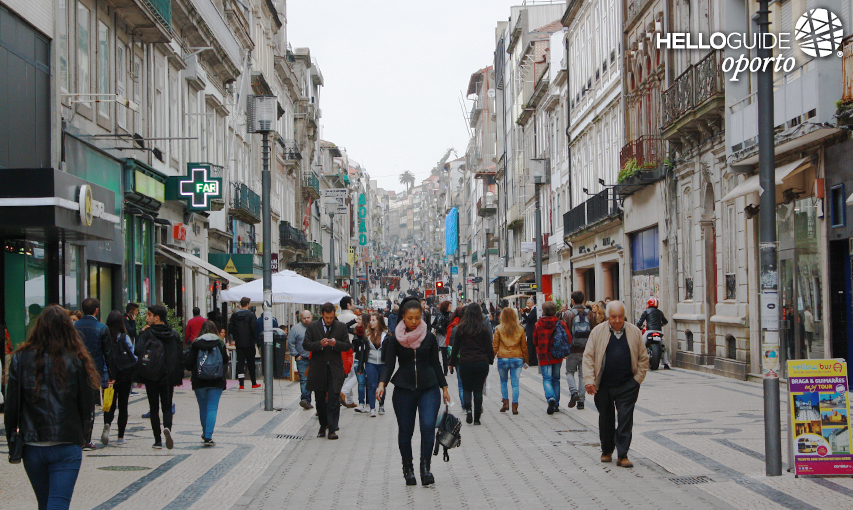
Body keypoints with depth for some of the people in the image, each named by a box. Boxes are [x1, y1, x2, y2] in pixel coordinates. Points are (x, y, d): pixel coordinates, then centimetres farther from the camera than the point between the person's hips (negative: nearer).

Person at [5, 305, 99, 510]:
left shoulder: (21, 358, -3)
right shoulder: (77, 360, -6)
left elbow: (11, 404, -1)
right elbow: (87, 405, -2)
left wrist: (12, 437, 11)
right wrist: (84, 435, 13)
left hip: (32, 447, 2)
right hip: (67, 446, -2)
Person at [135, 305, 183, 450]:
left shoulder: (146, 333, -8)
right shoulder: (174, 334, 3)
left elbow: (137, 352, -17)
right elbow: (179, 356, 5)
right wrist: (178, 377, 12)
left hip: (151, 377, -2)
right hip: (168, 377, 2)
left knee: (154, 408, 8)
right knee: (167, 406, 9)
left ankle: (158, 440, 4)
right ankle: (167, 427, -21)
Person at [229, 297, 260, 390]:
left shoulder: (234, 315, 3)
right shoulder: (251, 314, -9)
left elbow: (230, 329, 5)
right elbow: (254, 328, -15)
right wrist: (255, 339, -1)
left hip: (239, 343, 3)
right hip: (249, 343, -3)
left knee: (240, 362, 4)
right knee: (251, 363, 8)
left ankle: (241, 384, -3)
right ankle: (254, 384, 15)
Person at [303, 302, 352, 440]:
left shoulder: (341, 327, 4)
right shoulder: (312, 327, 3)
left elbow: (347, 345, 4)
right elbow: (306, 344, -1)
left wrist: (336, 344, -15)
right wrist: (319, 344, -18)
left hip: (335, 368, -1)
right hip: (318, 368, 1)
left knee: (334, 400, -8)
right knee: (320, 399, 10)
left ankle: (332, 429, -5)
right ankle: (323, 425, 27)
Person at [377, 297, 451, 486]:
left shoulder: (429, 338, 3)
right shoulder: (395, 340, 1)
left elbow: (436, 364, 10)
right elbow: (389, 364, -2)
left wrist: (444, 387, 9)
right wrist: (382, 384, -18)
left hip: (429, 388, 0)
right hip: (403, 390, 0)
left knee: (428, 427, -16)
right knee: (405, 430, 5)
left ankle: (425, 467, -7)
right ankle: (407, 468, 22)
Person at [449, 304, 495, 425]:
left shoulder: (460, 328, -1)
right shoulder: (483, 329, -3)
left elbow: (455, 347, 5)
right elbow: (489, 348, 1)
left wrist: (452, 362, 14)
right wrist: (490, 360, 16)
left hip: (465, 363, 0)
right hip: (482, 363, 0)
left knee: (467, 389, 14)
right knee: (478, 390, 6)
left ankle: (468, 408, -13)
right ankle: (477, 418, 4)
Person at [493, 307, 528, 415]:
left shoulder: (499, 329, -3)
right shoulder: (520, 329, 2)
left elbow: (495, 346, -1)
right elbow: (524, 346, 7)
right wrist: (525, 360, 16)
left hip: (503, 358, -1)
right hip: (517, 358, 1)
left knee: (503, 381, 17)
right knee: (515, 383, 3)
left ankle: (505, 402, 10)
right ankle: (515, 406, 0)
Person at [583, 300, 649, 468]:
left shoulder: (634, 332, 3)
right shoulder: (598, 332, 0)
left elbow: (643, 358, 10)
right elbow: (588, 357, -1)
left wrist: (638, 379, 2)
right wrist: (589, 380, -9)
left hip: (627, 385, 0)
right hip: (603, 385, 0)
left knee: (625, 418, -7)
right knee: (606, 419, 11)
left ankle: (622, 455, -3)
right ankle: (606, 451, 28)